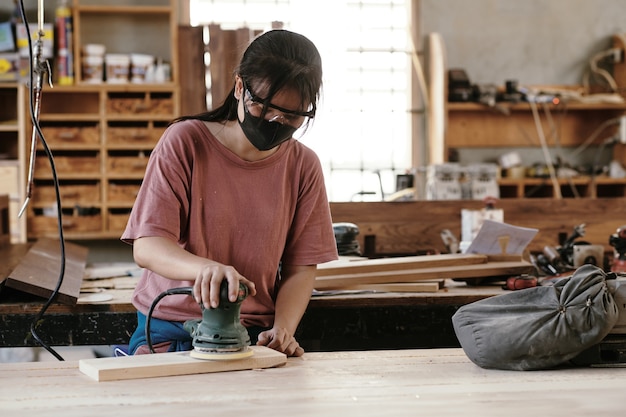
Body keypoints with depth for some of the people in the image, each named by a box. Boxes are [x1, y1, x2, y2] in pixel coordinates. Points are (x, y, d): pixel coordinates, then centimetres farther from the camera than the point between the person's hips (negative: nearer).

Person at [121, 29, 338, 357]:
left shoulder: (303, 166, 5)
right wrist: (205, 267, -31)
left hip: (254, 336, 3)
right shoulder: (185, 142, -4)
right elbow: (146, 247, -11)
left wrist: (282, 329, -13)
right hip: (168, 332, -2)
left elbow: (301, 268, 6)